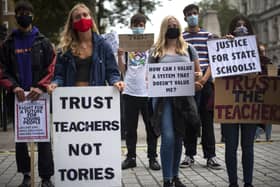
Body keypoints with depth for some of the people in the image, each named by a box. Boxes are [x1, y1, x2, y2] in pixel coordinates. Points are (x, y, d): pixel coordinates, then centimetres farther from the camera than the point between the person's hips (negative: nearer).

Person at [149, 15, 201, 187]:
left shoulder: (188, 49, 12)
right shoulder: (156, 51, 8)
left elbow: (198, 71, 14)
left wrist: (197, 81, -7)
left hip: (183, 97, 3)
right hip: (163, 97, -2)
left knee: (178, 137, 9)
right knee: (168, 137, -12)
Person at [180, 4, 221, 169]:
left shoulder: (208, 36, 10)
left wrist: (204, 79, -9)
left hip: (206, 83, 0)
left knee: (207, 119, 1)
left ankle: (210, 156, 6)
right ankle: (189, 155, 12)